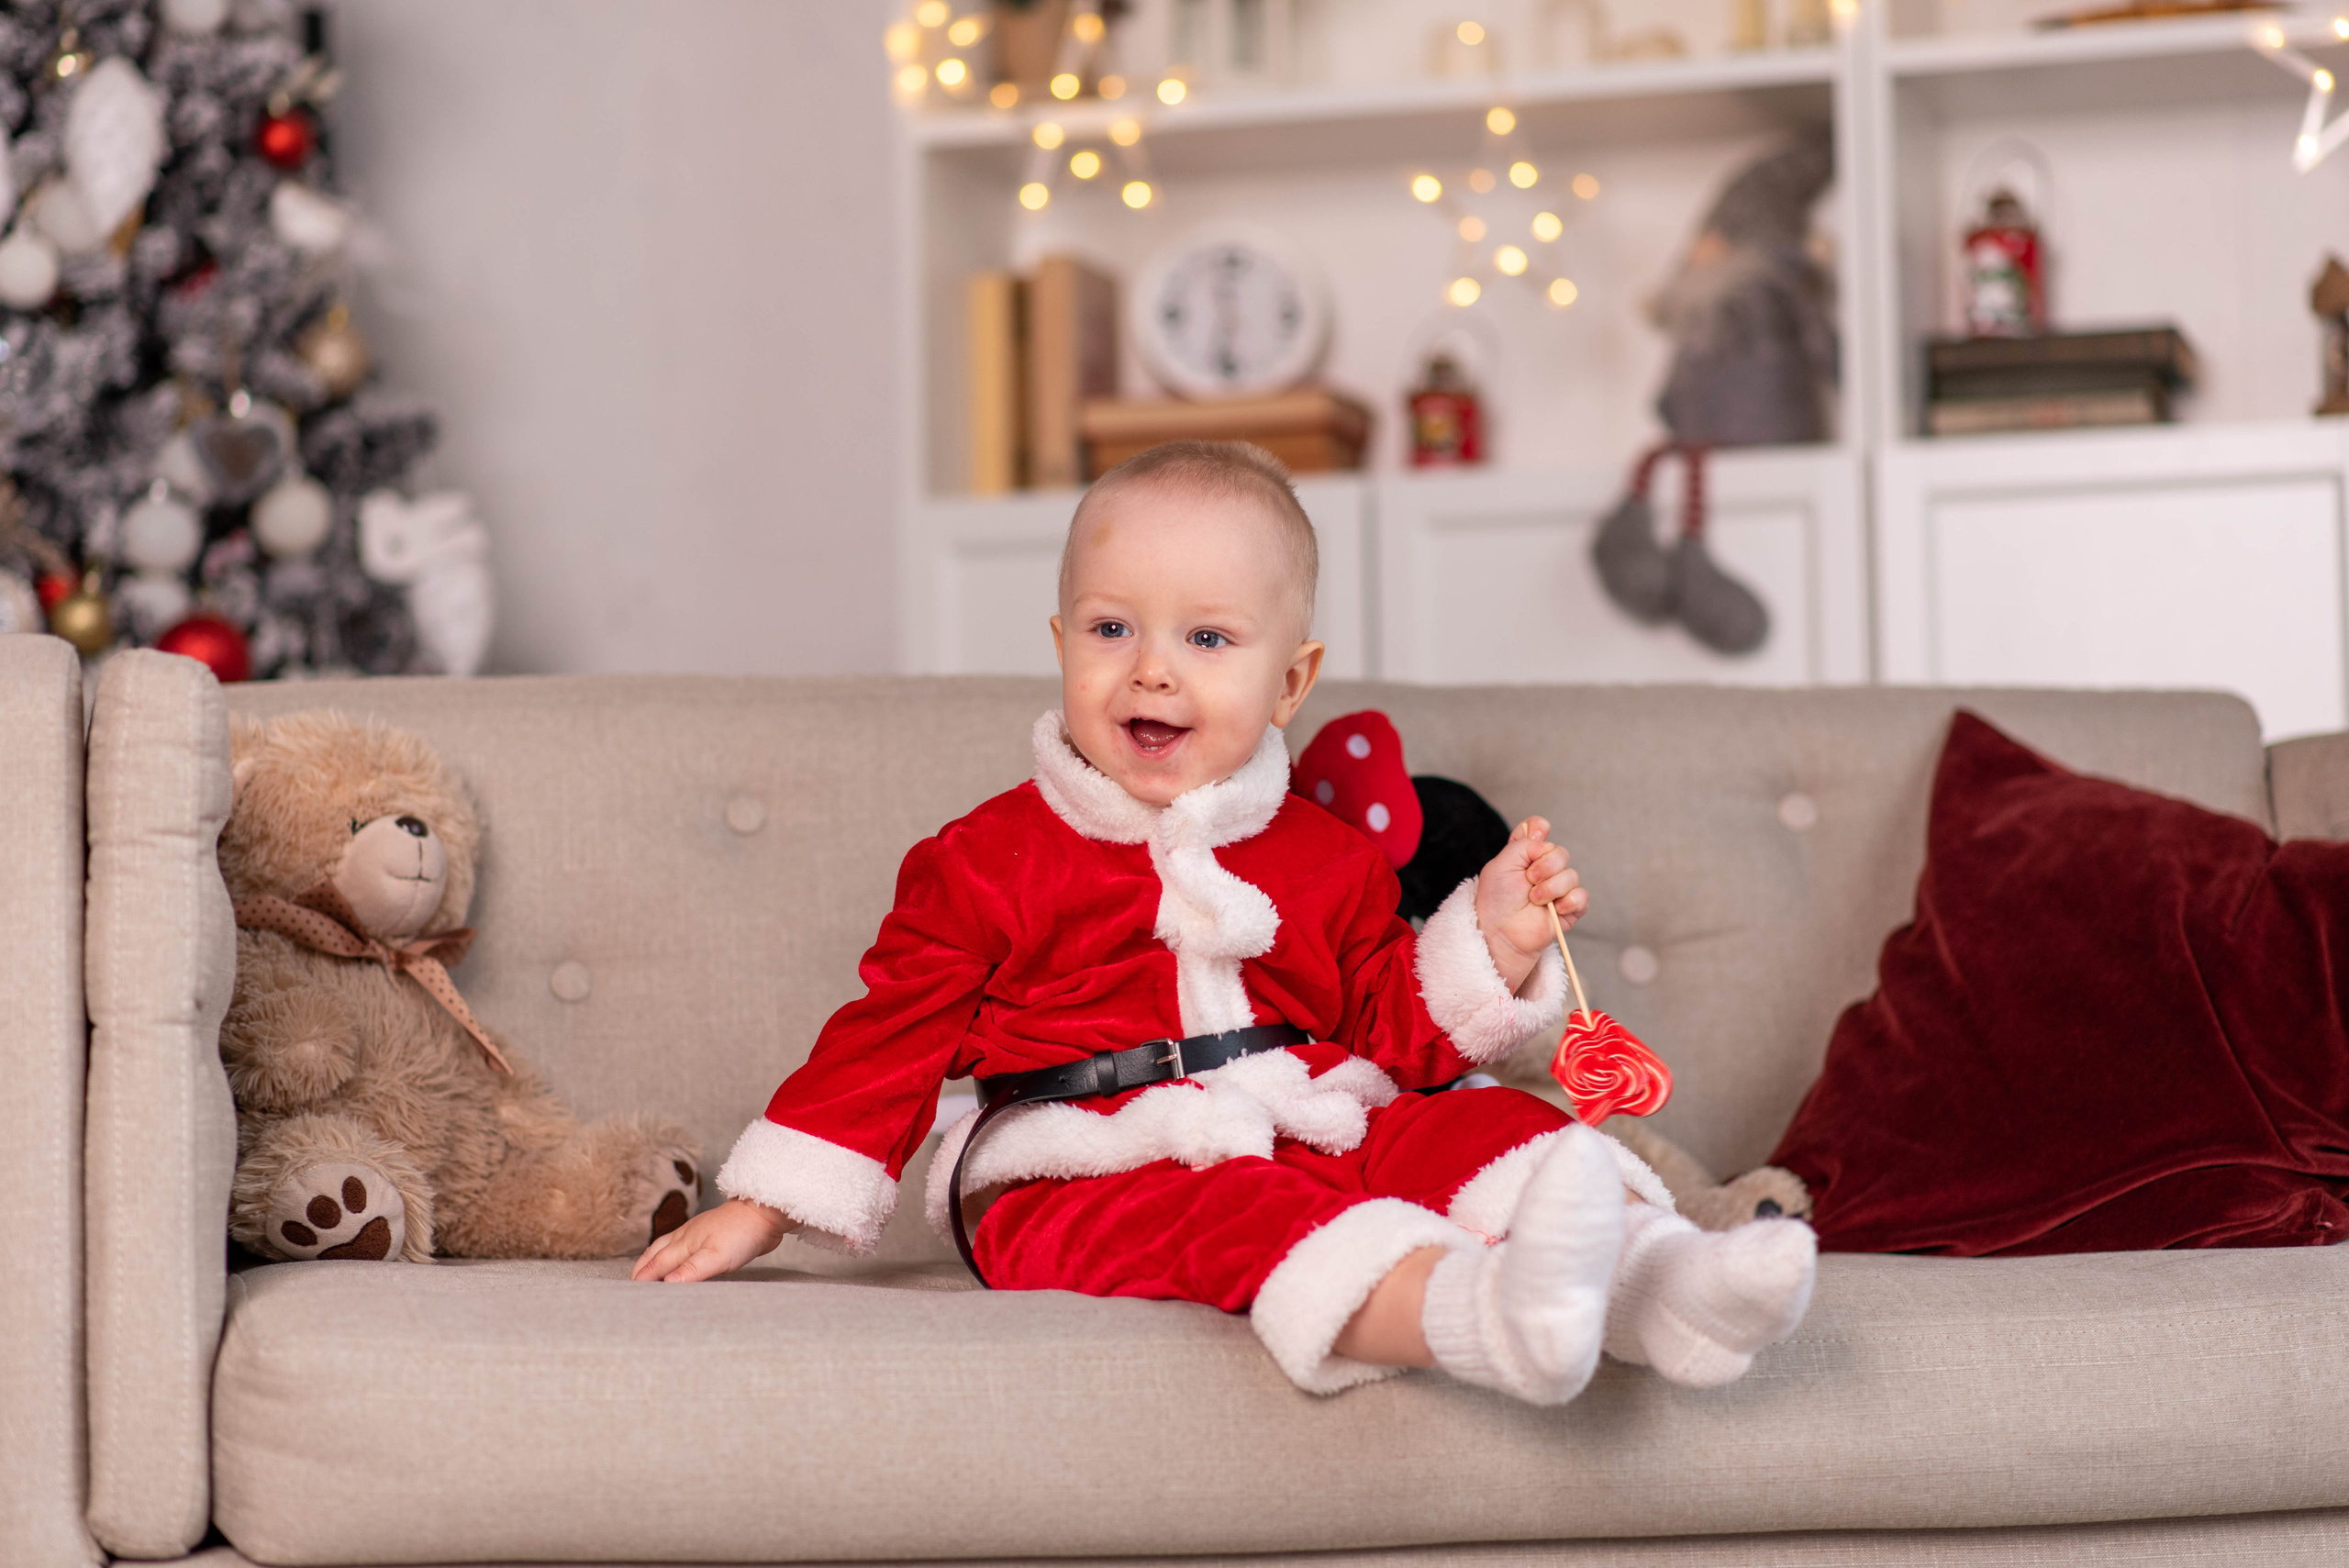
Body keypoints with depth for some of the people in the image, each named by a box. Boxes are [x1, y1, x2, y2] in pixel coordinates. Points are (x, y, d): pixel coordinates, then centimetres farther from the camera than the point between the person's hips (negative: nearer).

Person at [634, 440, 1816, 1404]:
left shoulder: (1328, 861, 15)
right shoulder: (988, 863, 6)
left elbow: (1398, 1036, 16)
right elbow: (892, 1036, 8)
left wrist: (1490, 944, -1)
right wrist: (764, 1207, 4)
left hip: (1326, 1142, 5)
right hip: (1097, 1182, -5)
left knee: (1476, 1127, -21)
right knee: (1238, 1219, -37)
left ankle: (1650, 1282, -45)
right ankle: (1482, 1314, -64)